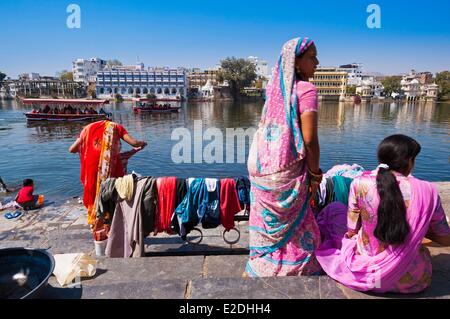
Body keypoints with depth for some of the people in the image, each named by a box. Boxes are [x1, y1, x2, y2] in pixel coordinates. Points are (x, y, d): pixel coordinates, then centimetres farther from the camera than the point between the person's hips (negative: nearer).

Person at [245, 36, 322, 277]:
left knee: (268, 226, 21)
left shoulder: (274, 88, 8)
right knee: (293, 229, 12)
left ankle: (256, 270, 36)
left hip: (262, 169, 7)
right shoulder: (306, 90, -12)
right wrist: (315, 174, -5)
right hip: (287, 174, -7)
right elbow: (309, 139, -18)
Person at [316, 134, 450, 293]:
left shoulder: (361, 184, -16)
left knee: (333, 209, 17)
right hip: (411, 280, 2)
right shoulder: (427, 190, -12)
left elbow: (351, 232, -5)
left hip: (366, 275, -2)